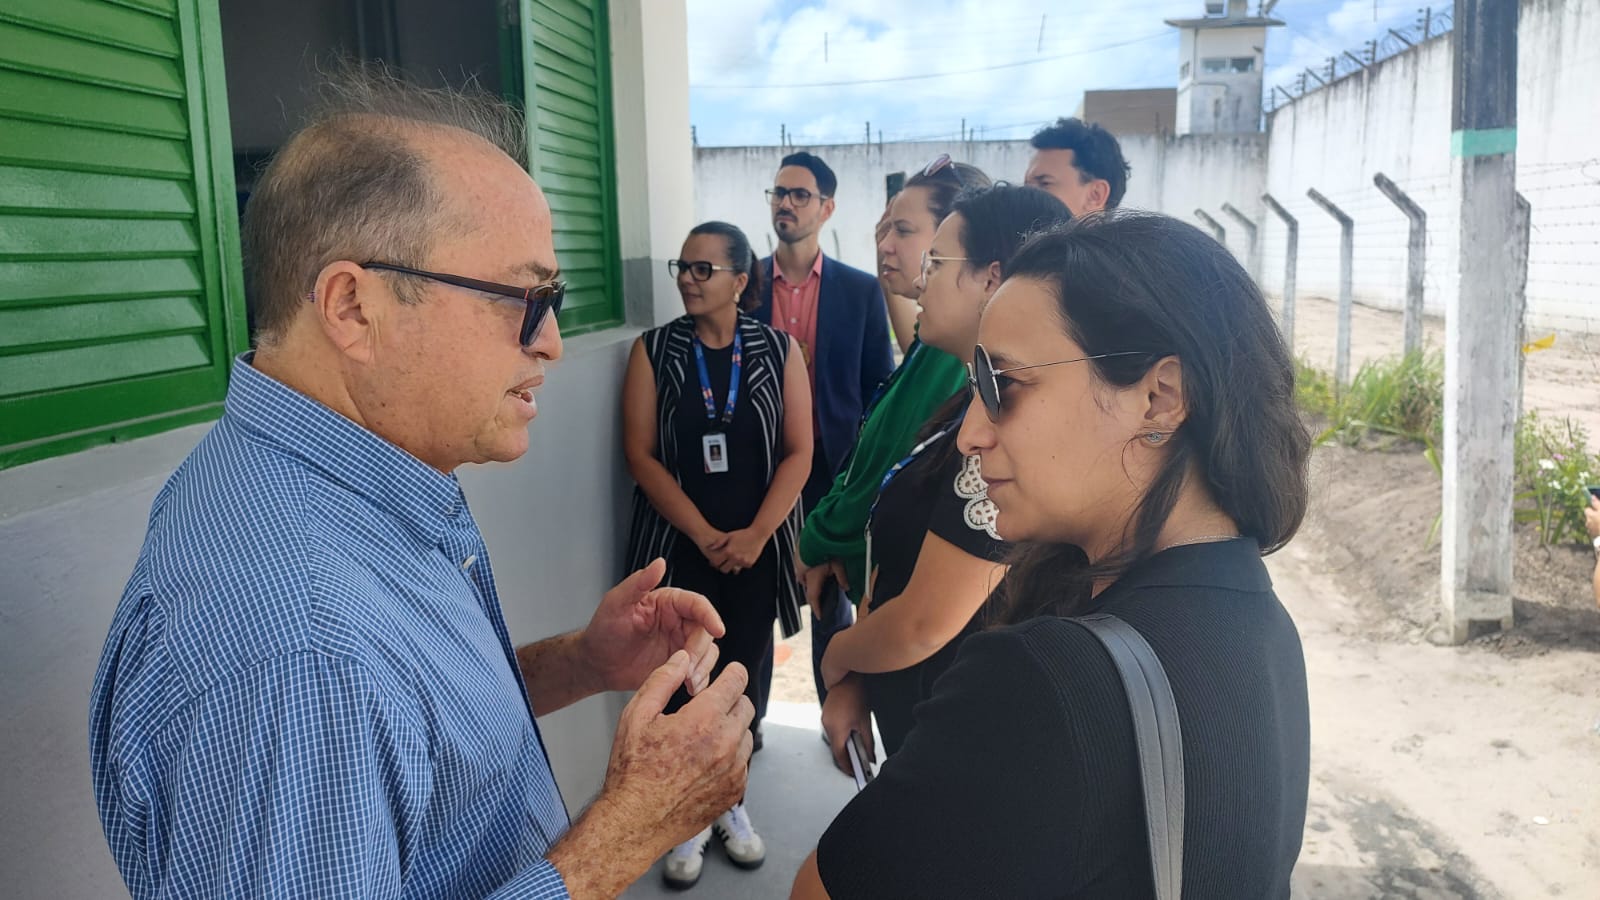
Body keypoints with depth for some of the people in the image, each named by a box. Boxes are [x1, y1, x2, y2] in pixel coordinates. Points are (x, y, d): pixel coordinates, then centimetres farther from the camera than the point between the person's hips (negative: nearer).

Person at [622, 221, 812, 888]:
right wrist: (704, 536, -11)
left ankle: (732, 805, 28)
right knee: (683, 682, 3)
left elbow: (799, 452, -2)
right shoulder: (654, 350, -1)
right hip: (678, 547, 0)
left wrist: (753, 536, -11)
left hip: (757, 549, 1)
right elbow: (641, 453, -5)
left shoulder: (779, 350, 1)